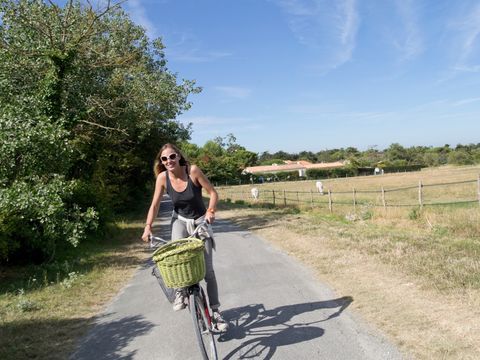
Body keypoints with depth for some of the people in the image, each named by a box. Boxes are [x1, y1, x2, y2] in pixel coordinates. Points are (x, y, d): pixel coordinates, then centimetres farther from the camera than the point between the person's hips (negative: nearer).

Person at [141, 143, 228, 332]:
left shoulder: (193, 170, -21)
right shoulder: (162, 177, -13)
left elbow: (213, 192, -16)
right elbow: (155, 205, -7)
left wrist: (210, 211, -31)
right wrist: (148, 227, -16)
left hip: (200, 220, -1)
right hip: (180, 220, 2)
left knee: (207, 268, -2)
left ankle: (215, 311, 10)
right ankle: (180, 292, -2)